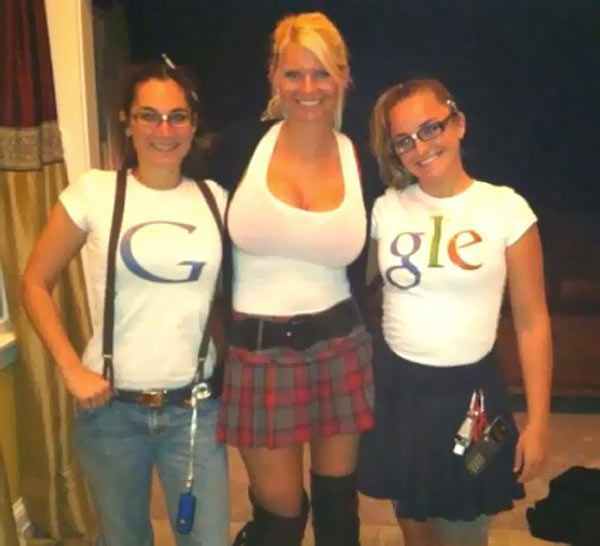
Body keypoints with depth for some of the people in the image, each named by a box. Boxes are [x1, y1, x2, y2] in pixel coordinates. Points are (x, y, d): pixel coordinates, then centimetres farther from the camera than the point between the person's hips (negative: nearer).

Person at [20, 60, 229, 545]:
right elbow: (36, 283, 0)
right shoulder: (94, 192, -6)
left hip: (194, 408, 1)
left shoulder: (215, 199, 1)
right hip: (112, 407, -1)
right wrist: (72, 370, -8)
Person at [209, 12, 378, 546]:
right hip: (256, 352, -1)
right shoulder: (241, 145, -7)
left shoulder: (360, 161, -2)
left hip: (338, 349, 2)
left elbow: (358, 269, 8)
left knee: (337, 501, 17)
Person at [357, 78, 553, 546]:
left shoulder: (507, 209, -8)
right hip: (395, 388, 3)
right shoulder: (385, 209, -1)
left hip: (468, 391, -2)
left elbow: (532, 321, -6)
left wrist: (538, 421, -6)